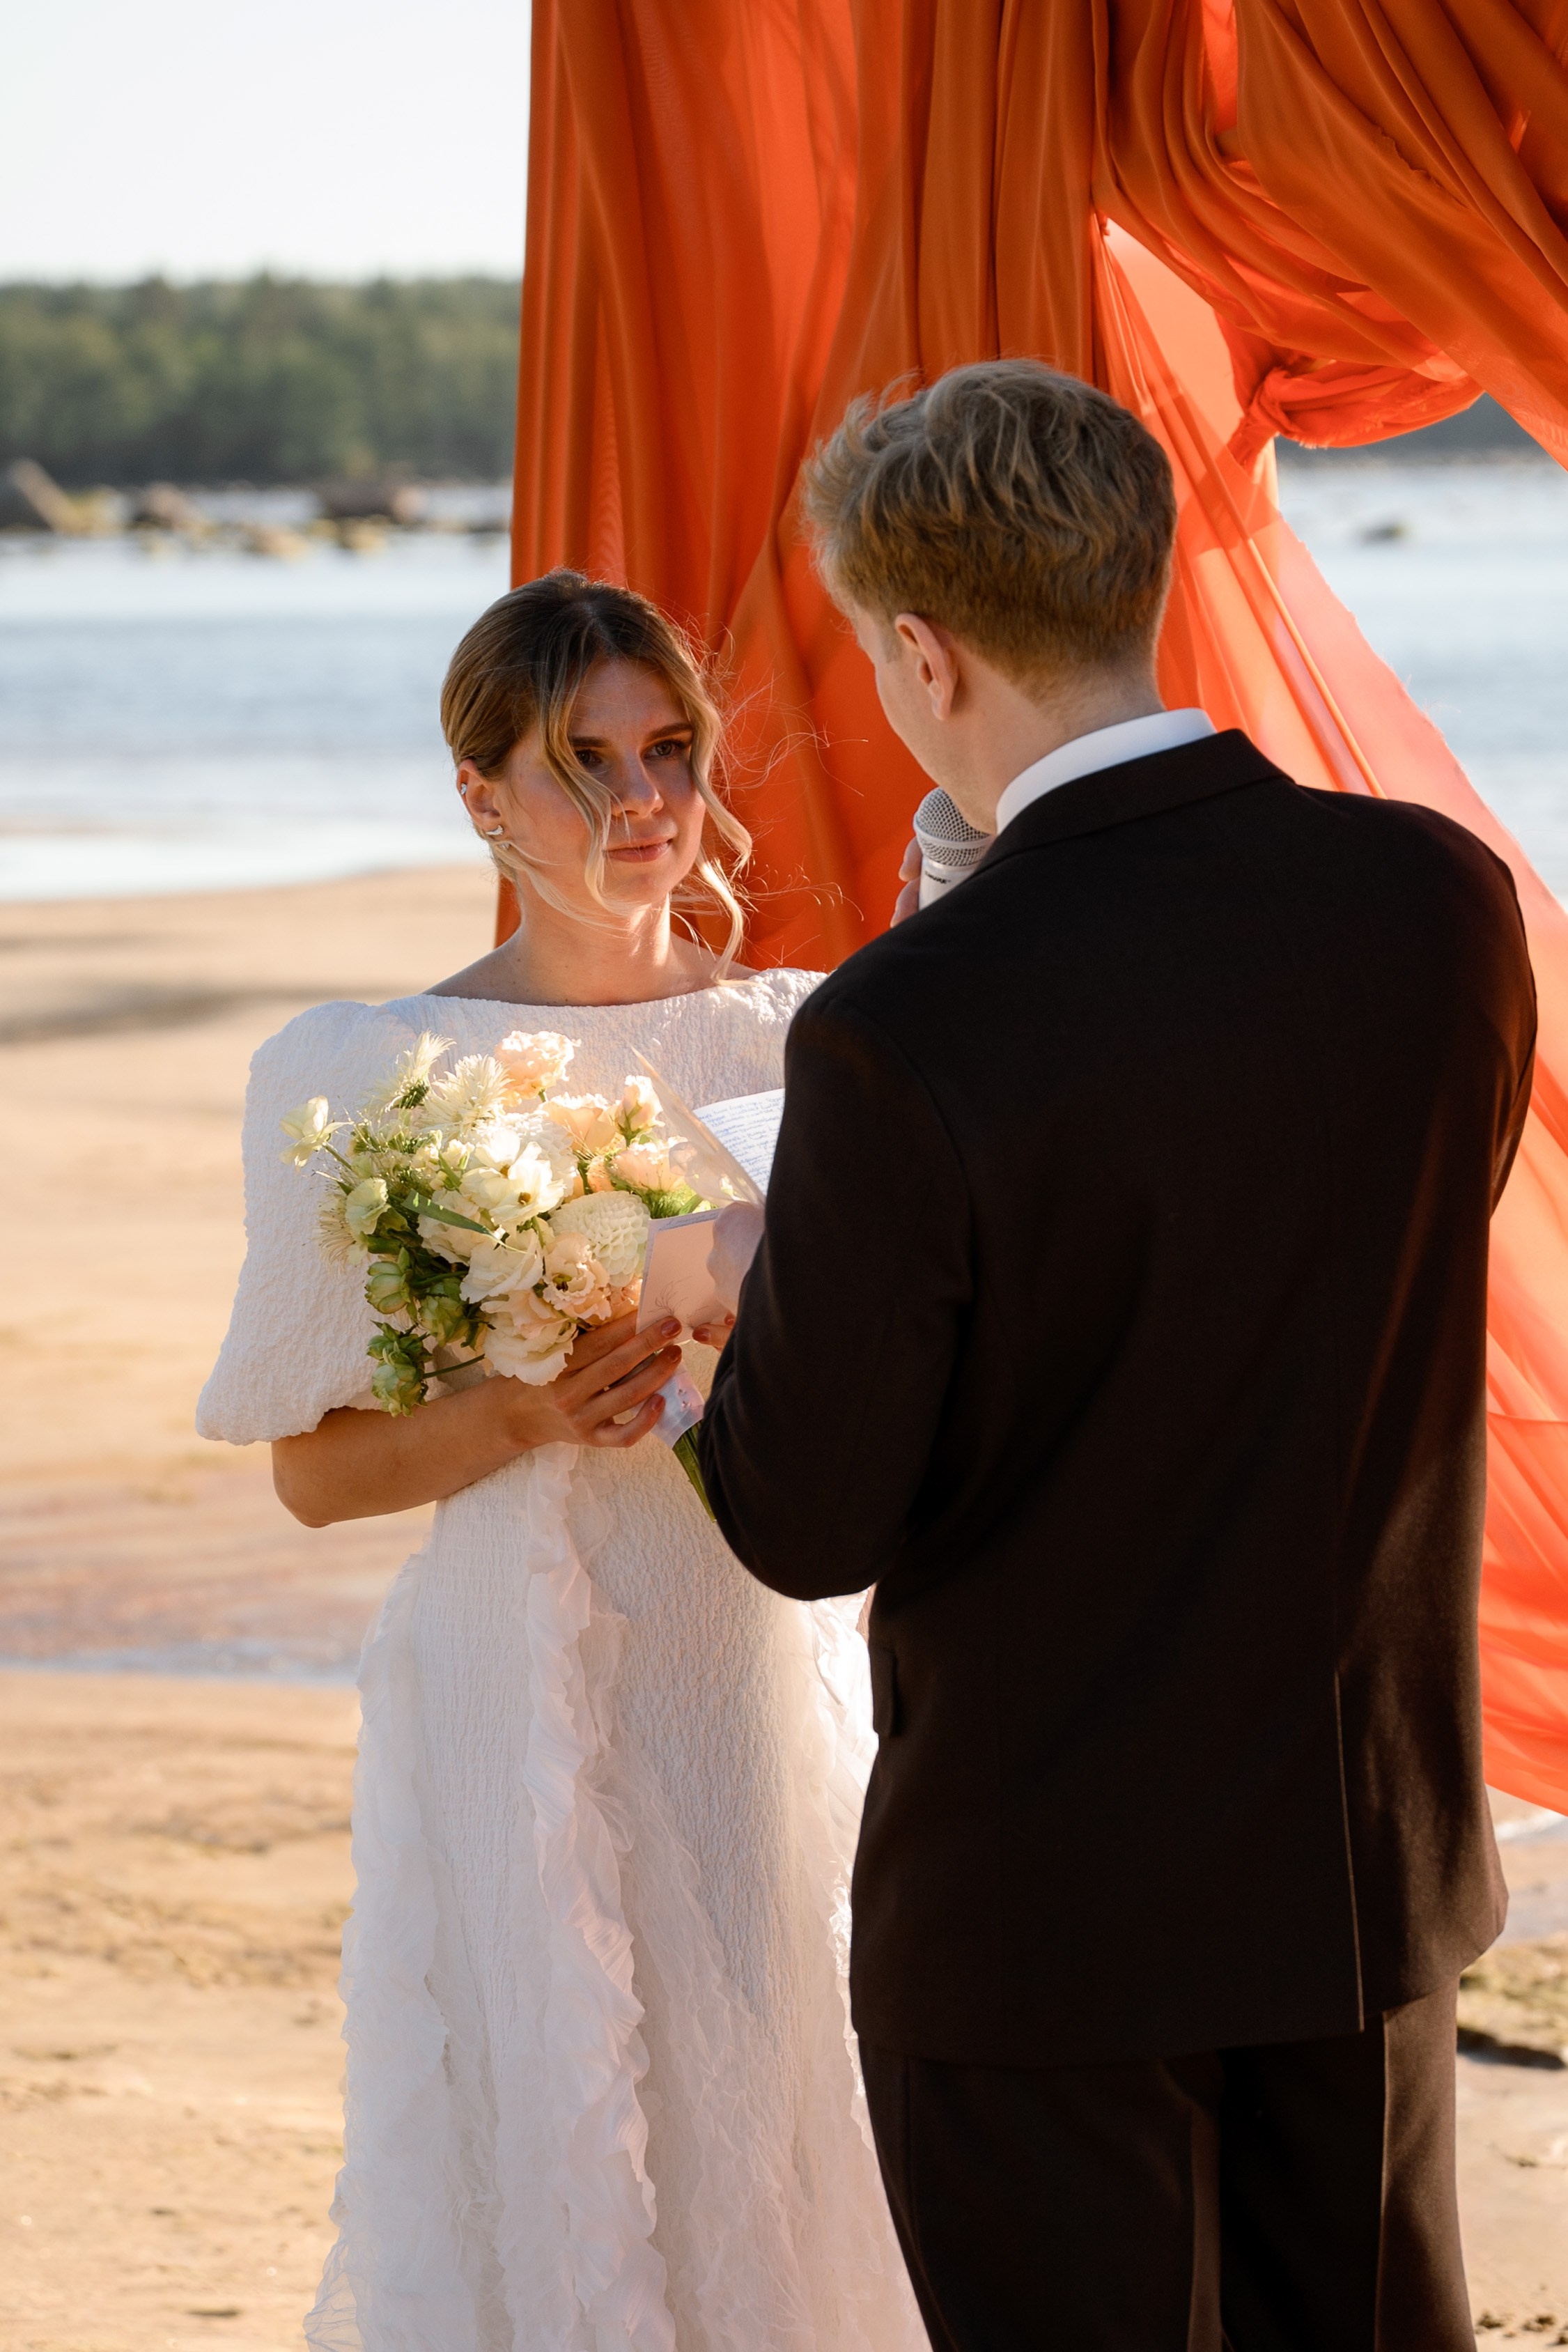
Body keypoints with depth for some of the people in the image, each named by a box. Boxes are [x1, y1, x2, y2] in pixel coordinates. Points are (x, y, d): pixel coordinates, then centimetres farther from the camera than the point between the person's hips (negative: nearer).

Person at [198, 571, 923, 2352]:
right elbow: (317, 1470, 1)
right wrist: (526, 1416, -16)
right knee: (534, 2179, 2)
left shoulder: (801, 1045, 5)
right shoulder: (371, 1075, -2)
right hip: (516, 1720, -2)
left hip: (770, 1692, 2)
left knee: (777, 2164, 6)